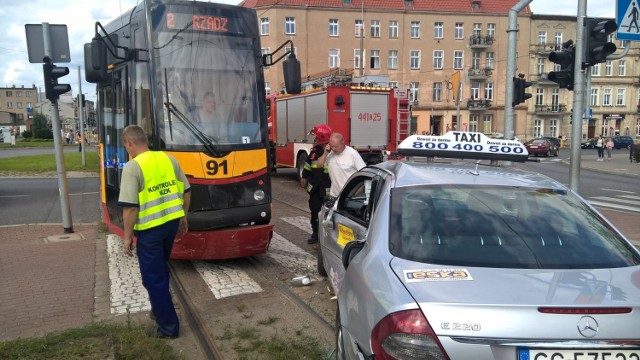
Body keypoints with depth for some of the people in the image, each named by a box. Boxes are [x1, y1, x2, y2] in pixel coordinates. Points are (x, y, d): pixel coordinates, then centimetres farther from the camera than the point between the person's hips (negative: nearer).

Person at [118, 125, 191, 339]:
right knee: (160, 270, 25)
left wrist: (128, 235, -8)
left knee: (152, 277, 7)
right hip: (171, 222, 7)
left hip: (150, 228, -7)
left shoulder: (132, 167, -15)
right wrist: (183, 218, 20)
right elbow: (186, 192, 9)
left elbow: (130, 207, -19)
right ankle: (159, 310, 41)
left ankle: (168, 326, 15)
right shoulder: (169, 159, 4)